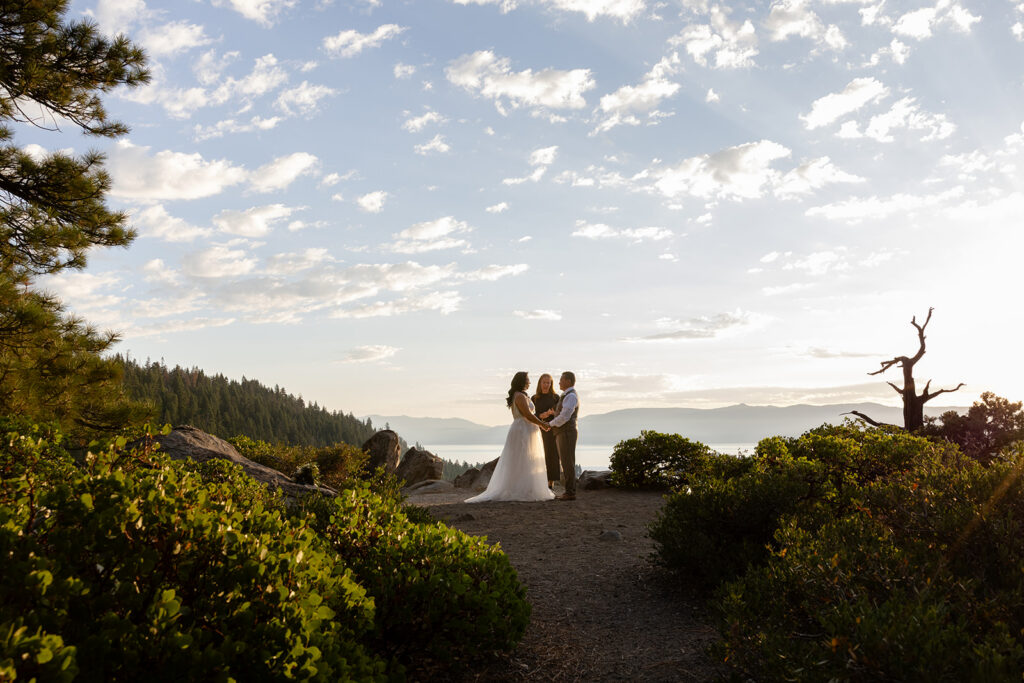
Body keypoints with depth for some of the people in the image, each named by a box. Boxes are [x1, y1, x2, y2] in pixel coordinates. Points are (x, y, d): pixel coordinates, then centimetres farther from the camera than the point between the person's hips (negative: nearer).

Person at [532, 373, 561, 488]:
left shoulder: (555, 397, 3)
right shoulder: (535, 398, 7)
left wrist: (553, 413, -21)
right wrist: (541, 416, -17)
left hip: (552, 430, -1)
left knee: (552, 456, -2)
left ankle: (551, 485, 6)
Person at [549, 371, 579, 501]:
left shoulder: (571, 396, -14)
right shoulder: (567, 396, 20)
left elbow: (564, 417, -22)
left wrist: (550, 424, -10)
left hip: (567, 434, -10)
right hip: (562, 435, 10)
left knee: (568, 464, -7)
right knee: (566, 463, 11)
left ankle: (570, 493, -4)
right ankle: (570, 491, 14)